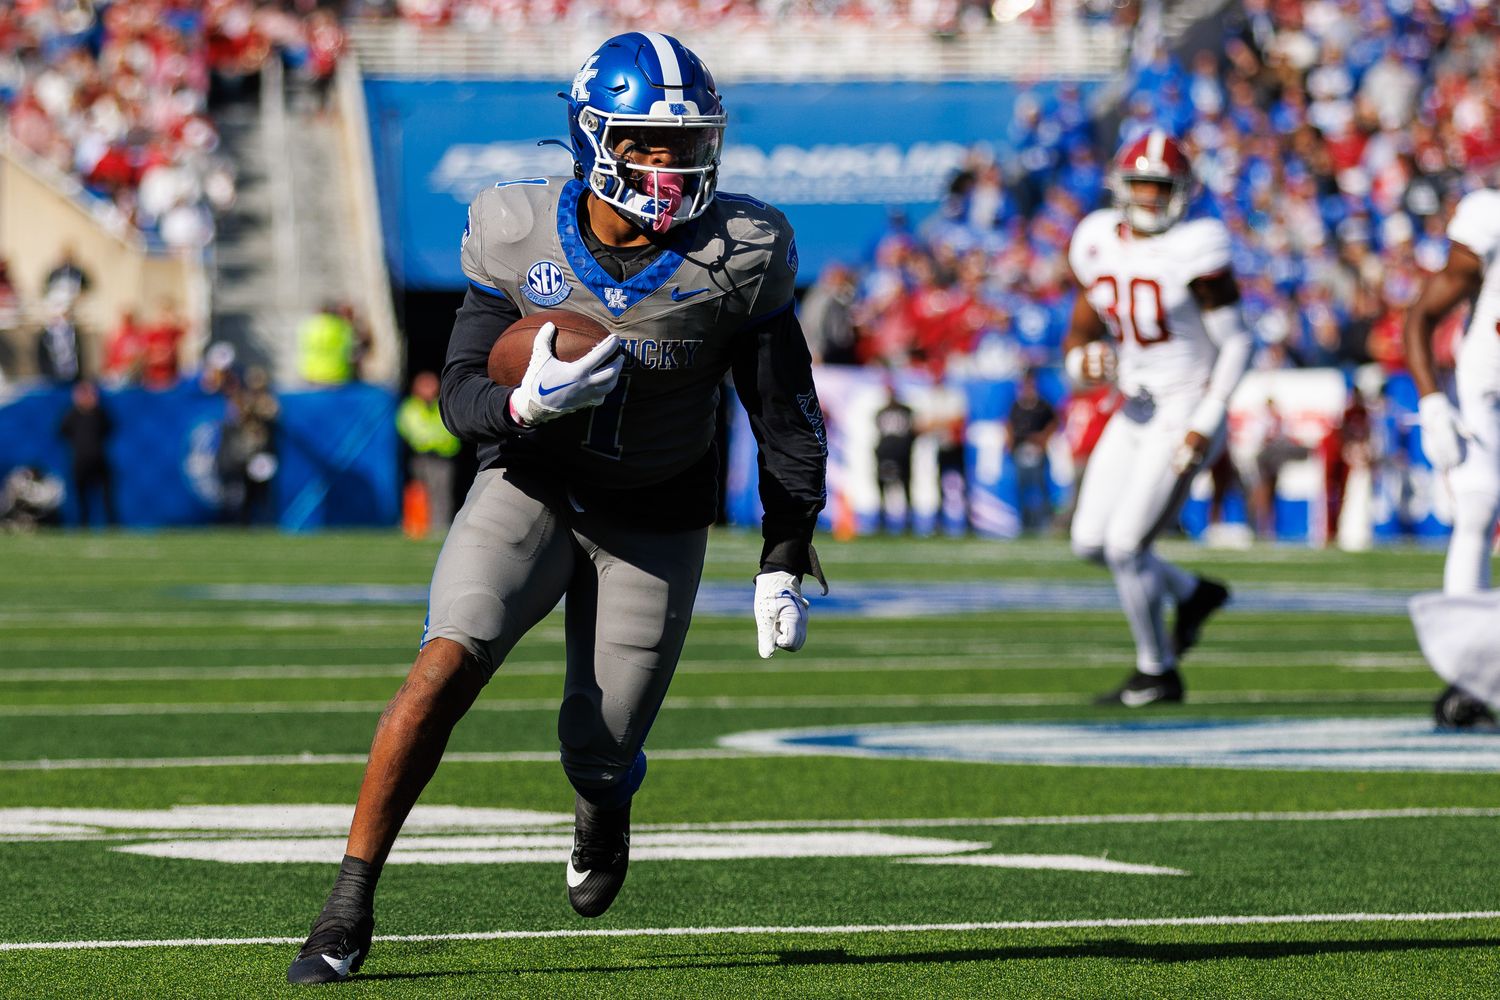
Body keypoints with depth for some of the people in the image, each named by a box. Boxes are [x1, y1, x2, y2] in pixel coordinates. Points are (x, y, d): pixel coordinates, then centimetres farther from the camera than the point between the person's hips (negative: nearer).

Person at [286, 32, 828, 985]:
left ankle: (603, 806, 43)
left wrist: (786, 564, -7)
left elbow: (786, 415, -6)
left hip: (654, 523, 0)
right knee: (449, 663, -23)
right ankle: (349, 910, -16)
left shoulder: (737, 255, -16)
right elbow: (463, 394, -10)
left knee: (601, 751, 1)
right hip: (529, 488, 0)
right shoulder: (520, 237, -15)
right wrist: (525, 403, -33)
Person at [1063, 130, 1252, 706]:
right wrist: (1083, 363, -14)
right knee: (1090, 542, 9)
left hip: (1185, 413, -7)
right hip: (1134, 413, 7)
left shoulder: (1193, 251, -16)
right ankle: (1193, 595, 32)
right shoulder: (1099, 247, 3)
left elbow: (1235, 342, -12)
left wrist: (1206, 423, -19)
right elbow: (1078, 336, 11)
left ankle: (1158, 672, 9)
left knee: (1125, 546, -11)